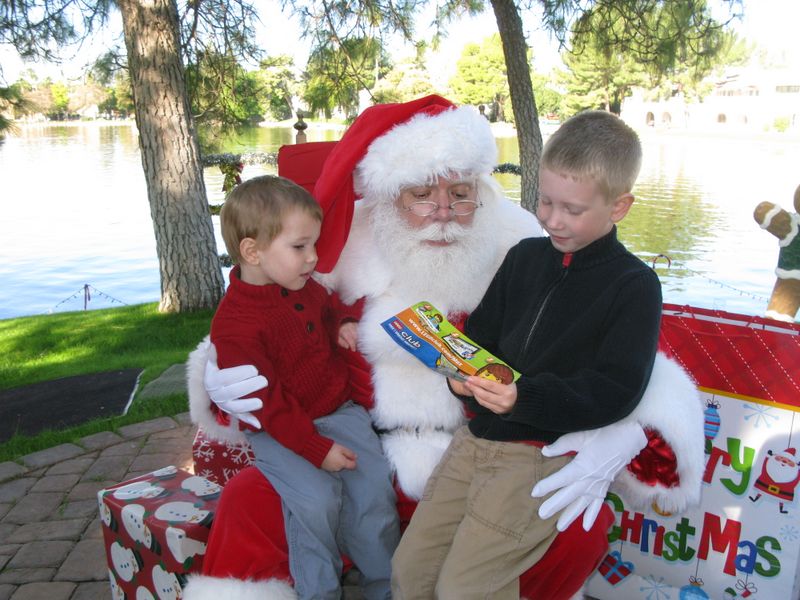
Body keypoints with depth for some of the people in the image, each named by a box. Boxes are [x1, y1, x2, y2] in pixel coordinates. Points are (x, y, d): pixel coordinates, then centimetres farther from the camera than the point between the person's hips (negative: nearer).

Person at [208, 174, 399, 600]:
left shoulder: (306, 288, 4)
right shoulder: (234, 325, -19)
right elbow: (267, 403, -19)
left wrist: (342, 328, 3)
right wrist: (316, 449, -21)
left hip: (336, 409, 6)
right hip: (278, 432, -6)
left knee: (374, 485, -10)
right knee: (316, 499, -25)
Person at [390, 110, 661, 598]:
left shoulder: (634, 285, -7)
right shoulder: (526, 256, 9)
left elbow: (615, 391, -14)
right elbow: (481, 331, 15)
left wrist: (524, 398, -28)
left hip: (547, 453, -6)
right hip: (478, 436, 6)